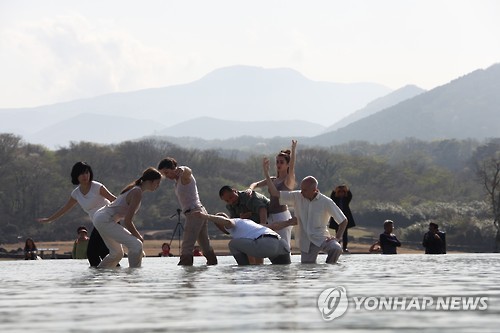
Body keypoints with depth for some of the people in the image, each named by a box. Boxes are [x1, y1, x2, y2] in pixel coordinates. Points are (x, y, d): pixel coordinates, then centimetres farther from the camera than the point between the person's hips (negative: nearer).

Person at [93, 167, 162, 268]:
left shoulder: (134, 189, 13)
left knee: (117, 253, 24)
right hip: (105, 221, -11)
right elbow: (127, 221, -20)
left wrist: (137, 235, 12)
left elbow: (126, 218, 17)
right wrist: (138, 236, -7)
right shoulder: (137, 193, -17)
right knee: (136, 245, -18)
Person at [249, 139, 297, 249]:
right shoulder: (272, 180, 17)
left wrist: (293, 149, -28)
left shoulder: (289, 180, -2)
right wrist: (250, 189, -11)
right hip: (270, 216, 7)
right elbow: (256, 184, 12)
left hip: (282, 215, -7)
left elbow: (292, 167, -20)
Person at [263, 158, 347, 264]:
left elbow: (343, 221, -2)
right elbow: (275, 193, 0)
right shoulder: (297, 197, 1)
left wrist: (337, 238, -13)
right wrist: (266, 173, -8)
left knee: (336, 249, -34)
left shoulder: (326, 202, -8)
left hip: (321, 238, -3)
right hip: (306, 242, 3)